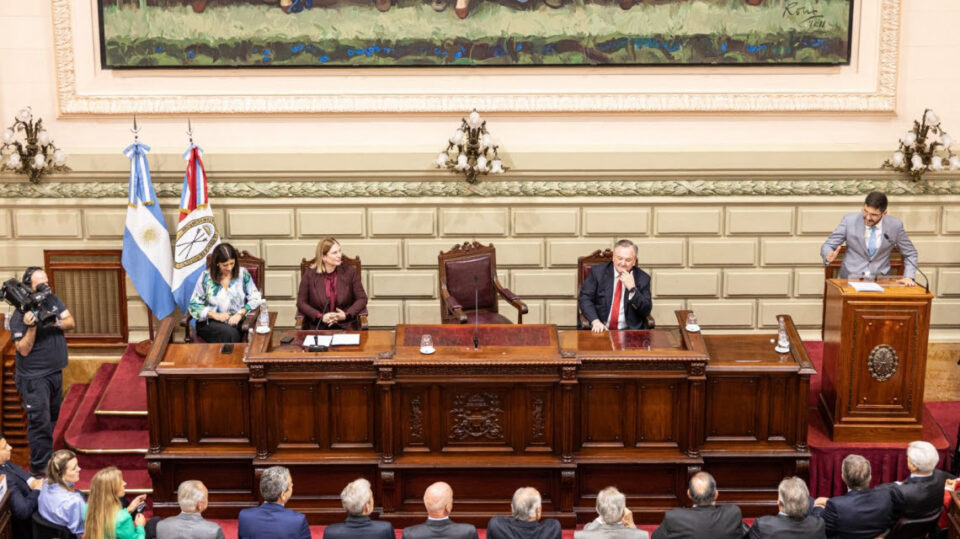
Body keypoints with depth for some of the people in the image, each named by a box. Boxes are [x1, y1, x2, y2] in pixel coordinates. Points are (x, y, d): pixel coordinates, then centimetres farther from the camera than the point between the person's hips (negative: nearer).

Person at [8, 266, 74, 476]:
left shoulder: (52, 300, 1)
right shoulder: (19, 316, -17)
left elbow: (71, 322, -3)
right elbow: (24, 349, -19)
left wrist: (54, 323, -22)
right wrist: (31, 327, -33)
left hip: (56, 373, 7)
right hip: (34, 378, -7)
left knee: (52, 418, 19)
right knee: (40, 421, -6)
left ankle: (48, 458, 34)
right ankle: (40, 468, 1)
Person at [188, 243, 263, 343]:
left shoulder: (242, 274, 4)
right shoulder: (206, 277, 2)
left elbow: (255, 298, 2)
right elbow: (194, 305, 2)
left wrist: (240, 314, -14)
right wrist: (214, 315, -13)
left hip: (235, 321, 1)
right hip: (209, 323, -1)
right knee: (228, 332, -33)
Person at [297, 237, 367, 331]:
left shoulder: (350, 271, 4)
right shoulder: (309, 275, 2)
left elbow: (362, 299, 6)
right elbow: (301, 302, 4)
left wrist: (346, 315, -10)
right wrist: (321, 317, -10)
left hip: (346, 326, 0)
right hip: (317, 326, 0)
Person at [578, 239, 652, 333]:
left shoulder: (643, 278, 2)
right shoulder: (597, 272, 3)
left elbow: (646, 311, -2)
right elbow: (585, 298, 0)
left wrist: (632, 289, -16)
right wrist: (595, 321, -16)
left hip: (631, 331, 0)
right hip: (601, 330, 0)